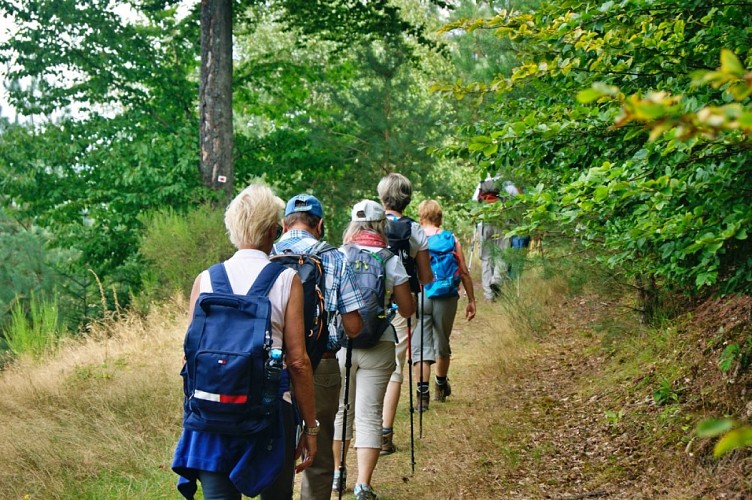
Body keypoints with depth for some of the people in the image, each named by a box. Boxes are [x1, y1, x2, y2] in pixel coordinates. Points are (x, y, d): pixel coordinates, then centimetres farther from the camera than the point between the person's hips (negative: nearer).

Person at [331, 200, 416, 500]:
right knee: (369, 414, 2)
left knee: (339, 409, 18)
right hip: (378, 348, -1)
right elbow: (408, 310, 1)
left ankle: (336, 473, 28)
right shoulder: (391, 261, -3)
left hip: (339, 343, 1)